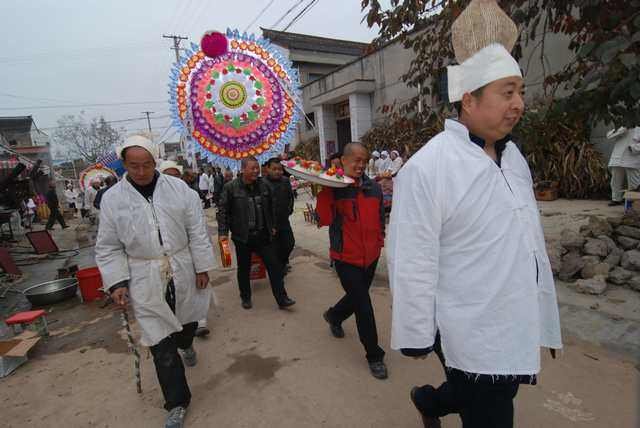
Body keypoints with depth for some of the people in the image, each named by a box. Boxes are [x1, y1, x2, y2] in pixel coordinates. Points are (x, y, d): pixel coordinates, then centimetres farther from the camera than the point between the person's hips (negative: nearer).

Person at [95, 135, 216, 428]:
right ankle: (177, 404, 20)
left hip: (183, 271, 1)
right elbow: (109, 247, 1)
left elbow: (197, 231, -2)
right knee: (160, 344, 3)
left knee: (187, 318, 22)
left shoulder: (179, 188, -5)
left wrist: (202, 267, -3)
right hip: (145, 280, -1)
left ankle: (186, 345, 59)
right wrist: (117, 282, -7)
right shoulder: (112, 198, -4)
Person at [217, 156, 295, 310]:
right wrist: (223, 232, -8)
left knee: (274, 265, 1)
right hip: (242, 237, -2)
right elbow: (222, 211, -4)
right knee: (244, 268, 13)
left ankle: (282, 299, 11)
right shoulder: (231, 187, -6)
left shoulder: (264, 186, 5)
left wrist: (273, 226, 17)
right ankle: (245, 297, 34)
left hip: (264, 235, 3)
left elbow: (271, 208, 16)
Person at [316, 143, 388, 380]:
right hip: (346, 258, -5)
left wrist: (379, 240, 8)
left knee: (357, 298, 23)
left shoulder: (373, 187, 2)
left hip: (370, 256, 6)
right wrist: (322, 192, -30)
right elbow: (324, 220, -22)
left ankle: (333, 316, 55)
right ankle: (374, 356, 20)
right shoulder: (333, 187, -12)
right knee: (364, 307, -1)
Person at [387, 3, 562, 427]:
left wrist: (546, 312, 14)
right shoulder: (427, 168, -22)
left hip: (519, 329, 8)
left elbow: (532, 239, 10)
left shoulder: (514, 156, 4)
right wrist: (416, 337, -12)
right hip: (472, 336, -7)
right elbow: (412, 264, -20)